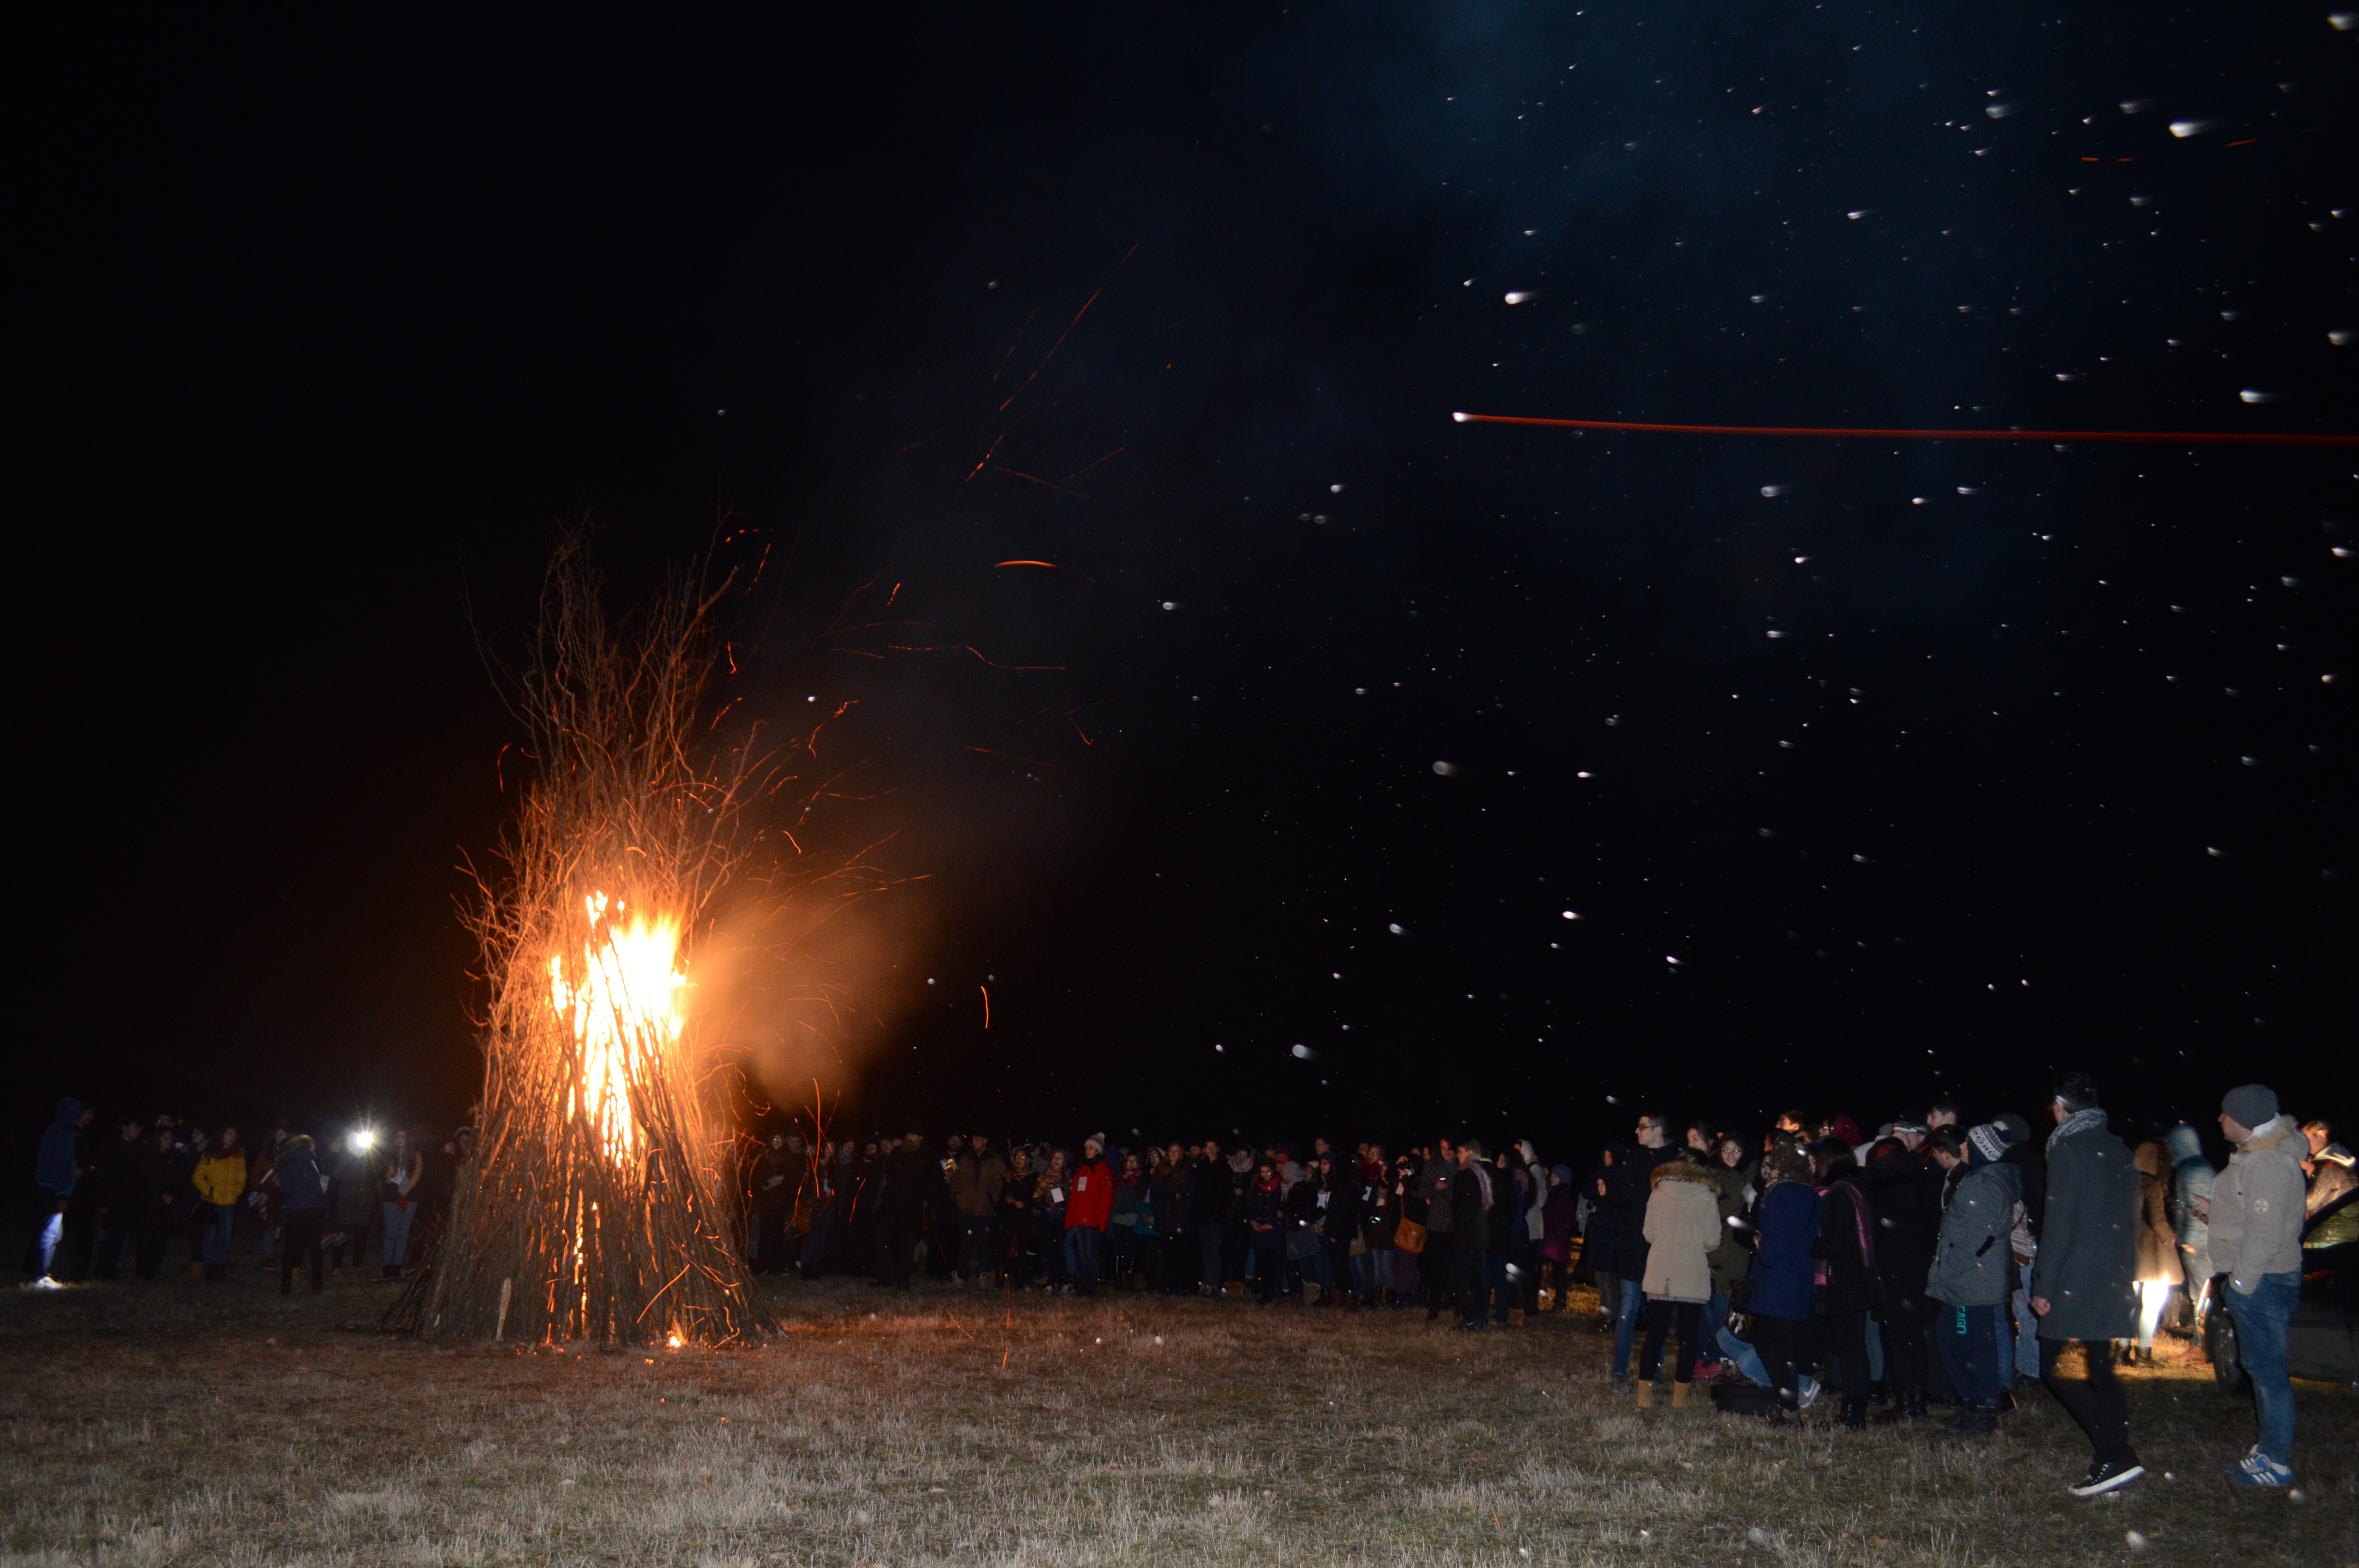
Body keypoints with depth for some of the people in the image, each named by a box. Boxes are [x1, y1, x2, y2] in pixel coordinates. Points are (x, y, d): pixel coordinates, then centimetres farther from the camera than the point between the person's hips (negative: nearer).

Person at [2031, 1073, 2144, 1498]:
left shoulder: (2069, 1149, -13)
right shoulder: (2119, 1150, 11)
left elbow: (2059, 1224, -16)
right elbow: (2130, 1220, 16)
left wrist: (2044, 1287, -12)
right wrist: (2126, 1275, 22)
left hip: (2077, 1284, -8)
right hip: (2114, 1282, 8)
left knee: (2057, 1369, -4)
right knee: (2099, 1371, 15)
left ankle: (2115, 1455, -12)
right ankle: (2112, 1461, 16)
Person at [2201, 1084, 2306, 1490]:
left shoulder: (2267, 1164, -22)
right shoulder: (2255, 1156, 12)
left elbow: (2266, 1233, -24)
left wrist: (2242, 1282, -20)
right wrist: (2213, 1213, 12)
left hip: (2262, 1283, -11)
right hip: (2253, 1280, 11)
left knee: (2267, 1370, -5)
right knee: (2262, 1367, 18)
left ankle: (2277, 1465, 2)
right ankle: (2271, 1449, 28)